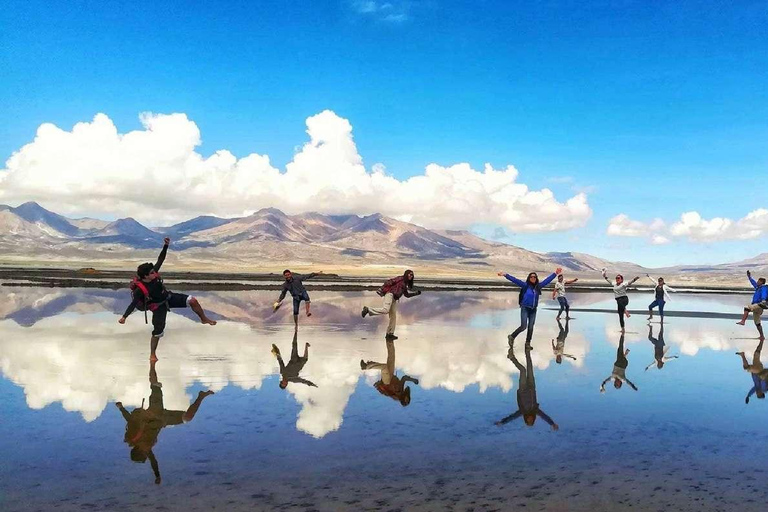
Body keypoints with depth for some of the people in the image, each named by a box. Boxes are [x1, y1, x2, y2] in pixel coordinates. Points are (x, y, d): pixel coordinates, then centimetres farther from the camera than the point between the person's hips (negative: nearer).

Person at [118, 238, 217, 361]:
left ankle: (204, 319, 10)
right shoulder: (140, 289, -29)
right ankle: (152, 355, 21)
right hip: (159, 307, -5)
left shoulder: (154, 274, -17)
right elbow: (133, 304, -28)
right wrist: (124, 316, -37)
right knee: (158, 332, -1)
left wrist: (166, 246, -21)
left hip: (169, 297, 5)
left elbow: (160, 260, -12)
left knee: (192, 300, -12)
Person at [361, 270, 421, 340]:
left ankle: (389, 334, 4)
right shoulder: (400, 279, 1)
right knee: (385, 310, -29)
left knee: (393, 316, 2)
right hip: (390, 294, -8)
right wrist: (382, 290, -14)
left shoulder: (405, 285, 25)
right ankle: (368, 309, -17)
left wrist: (416, 293, 27)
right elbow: (389, 282, -7)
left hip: (394, 299, 9)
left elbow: (407, 294, 34)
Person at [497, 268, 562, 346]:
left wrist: (555, 274, 14)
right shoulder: (525, 285, -7)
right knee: (523, 327, -9)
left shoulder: (538, 286, 4)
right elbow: (515, 280, -16)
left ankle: (527, 343, 19)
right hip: (525, 309, -4)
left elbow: (547, 280, 12)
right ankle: (511, 337, 11)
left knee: (530, 327, 6)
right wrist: (505, 275, -25)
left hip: (533, 310, 4)